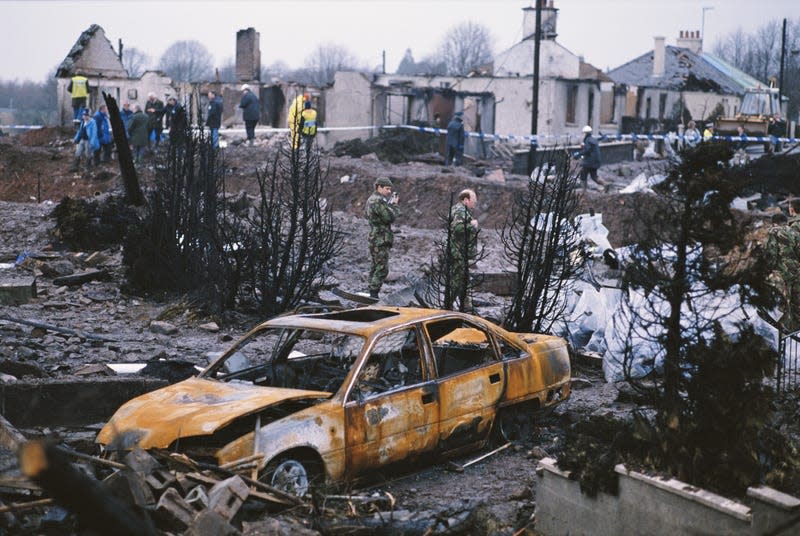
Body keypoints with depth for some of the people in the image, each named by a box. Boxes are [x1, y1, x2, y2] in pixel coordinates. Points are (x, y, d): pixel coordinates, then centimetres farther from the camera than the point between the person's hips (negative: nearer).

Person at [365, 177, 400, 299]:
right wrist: (394, 205, -3)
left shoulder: (371, 200, 16)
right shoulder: (378, 201, -17)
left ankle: (372, 293, 18)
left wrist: (390, 204, 12)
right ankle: (374, 293, -15)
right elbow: (389, 217, -19)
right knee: (382, 268, -11)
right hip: (381, 238, -11)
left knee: (375, 267, 14)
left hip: (374, 238, 11)